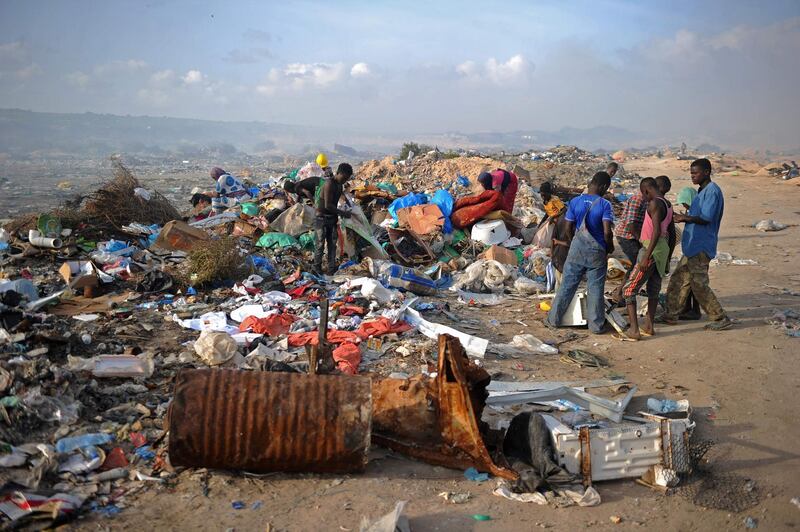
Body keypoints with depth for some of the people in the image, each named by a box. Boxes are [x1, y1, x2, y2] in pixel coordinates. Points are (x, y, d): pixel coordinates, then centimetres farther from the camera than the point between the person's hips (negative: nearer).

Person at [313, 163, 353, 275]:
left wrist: (337, 216, 11)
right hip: (322, 218, -8)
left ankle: (331, 268, 11)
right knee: (320, 244, -1)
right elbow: (327, 205, -24)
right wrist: (342, 213, -19)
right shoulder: (329, 184, -19)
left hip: (332, 218, 8)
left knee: (332, 244, 7)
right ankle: (317, 268, 10)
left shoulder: (340, 186, 9)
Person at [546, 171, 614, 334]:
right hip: (597, 251, -2)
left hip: (577, 248, 2)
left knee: (567, 285, 11)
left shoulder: (575, 202, -2)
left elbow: (568, 228, 2)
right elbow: (607, 232, -17)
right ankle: (596, 325, 13)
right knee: (595, 289, 6)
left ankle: (554, 319, 16)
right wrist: (610, 247, 1)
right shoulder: (604, 204, -11)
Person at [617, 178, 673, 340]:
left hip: (652, 250, -10)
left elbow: (657, 231, -24)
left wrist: (646, 257, -26)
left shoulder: (655, 203, -15)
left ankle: (633, 330, -11)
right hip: (663, 250, 10)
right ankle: (649, 327, 24)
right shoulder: (667, 204, 13)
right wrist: (667, 256, 28)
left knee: (629, 289, -7)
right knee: (653, 290, 18)